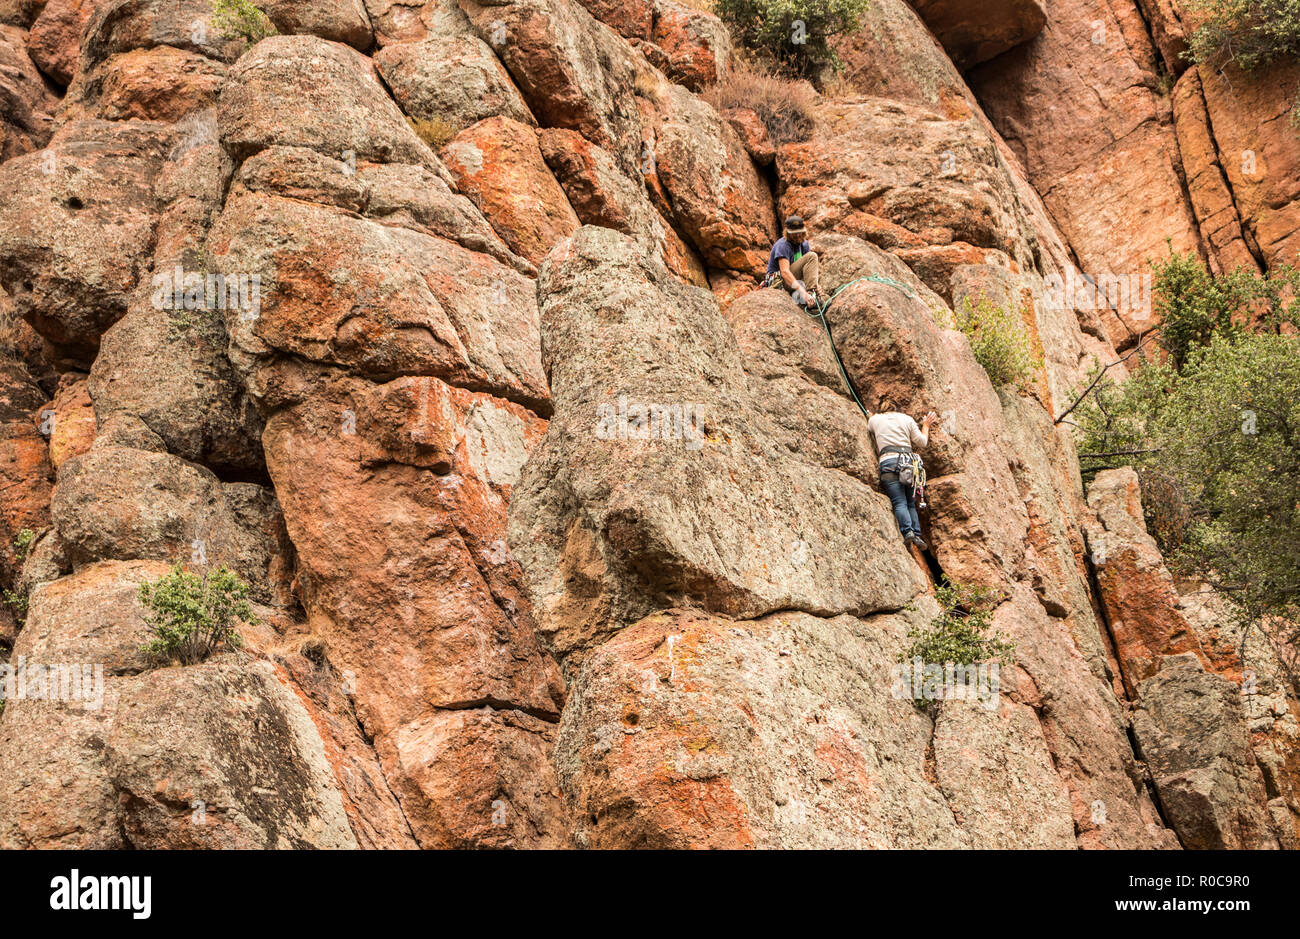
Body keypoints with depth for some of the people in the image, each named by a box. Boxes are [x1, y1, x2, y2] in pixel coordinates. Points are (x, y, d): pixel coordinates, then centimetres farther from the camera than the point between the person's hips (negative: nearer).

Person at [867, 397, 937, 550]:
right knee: (911, 503, 8)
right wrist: (926, 425, 34)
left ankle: (907, 532, -32)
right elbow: (922, 443, 18)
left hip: (889, 461, -2)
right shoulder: (907, 419, 19)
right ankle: (917, 534, -9)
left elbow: (871, 437, 36)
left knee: (899, 502, -12)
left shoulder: (874, 419, 17)